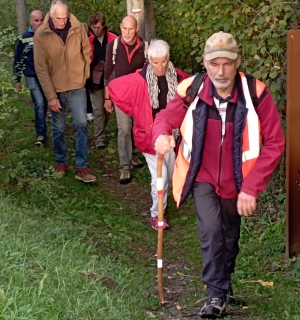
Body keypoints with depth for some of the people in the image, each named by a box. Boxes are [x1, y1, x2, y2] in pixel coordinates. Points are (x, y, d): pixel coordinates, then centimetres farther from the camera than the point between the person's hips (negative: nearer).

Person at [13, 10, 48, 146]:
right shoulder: (24, 38, -5)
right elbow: (18, 60, 2)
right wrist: (17, 80, 5)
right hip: (33, 77, -2)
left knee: (44, 105, 13)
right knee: (39, 104, -12)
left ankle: (40, 128, 34)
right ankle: (41, 135, -5)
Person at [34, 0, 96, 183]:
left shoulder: (78, 28, -9)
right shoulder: (41, 34, -13)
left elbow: (87, 52, 7)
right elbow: (41, 68, -12)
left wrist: (84, 74, 6)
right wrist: (50, 96, -14)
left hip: (77, 87, 1)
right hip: (55, 89, -1)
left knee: (81, 124, -5)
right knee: (58, 128, 10)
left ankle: (82, 167, 1)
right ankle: (62, 162, 28)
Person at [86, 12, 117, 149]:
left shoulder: (113, 39, -5)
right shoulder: (89, 41, -2)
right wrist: (87, 79, -7)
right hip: (95, 80, 0)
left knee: (108, 109, 13)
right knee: (98, 111, 0)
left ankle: (100, 132, 33)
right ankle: (99, 139, 5)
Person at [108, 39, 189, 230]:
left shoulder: (178, 77, -6)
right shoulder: (140, 79, -16)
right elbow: (114, 87, -7)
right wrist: (133, 111, -4)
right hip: (150, 135, -4)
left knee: (169, 175, 15)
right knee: (160, 175, -7)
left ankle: (161, 205, 38)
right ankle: (156, 214, 9)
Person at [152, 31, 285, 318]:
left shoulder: (256, 94, -22)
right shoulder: (191, 90, -18)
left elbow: (275, 143, -16)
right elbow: (164, 118, -1)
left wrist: (251, 186, -20)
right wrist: (161, 136, -27)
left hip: (235, 182, 1)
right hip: (202, 177, -1)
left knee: (229, 239, 18)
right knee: (211, 230, -21)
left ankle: (223, 283, 46)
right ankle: (217, 294, -2)